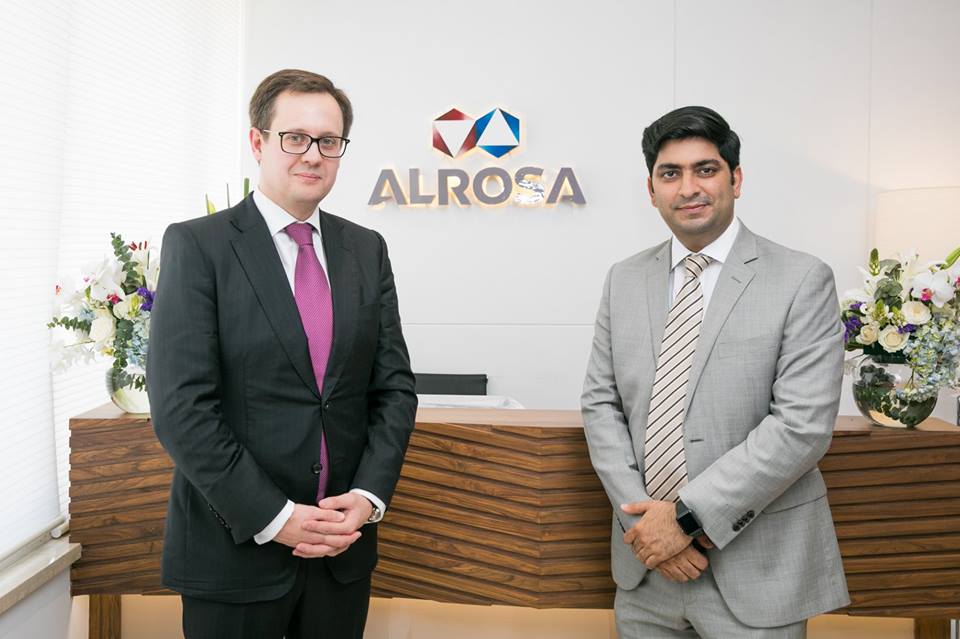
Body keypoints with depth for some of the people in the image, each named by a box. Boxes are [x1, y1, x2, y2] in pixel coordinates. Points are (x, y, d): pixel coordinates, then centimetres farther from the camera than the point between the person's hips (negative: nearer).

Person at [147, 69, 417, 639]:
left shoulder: (366, 249, 6)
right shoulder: (197, 245, -7)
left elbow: (394, 384, 5)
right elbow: (181, 406, -13)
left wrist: (367, 496, -8)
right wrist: (275, 518, -15)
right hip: (236, 547, -4)